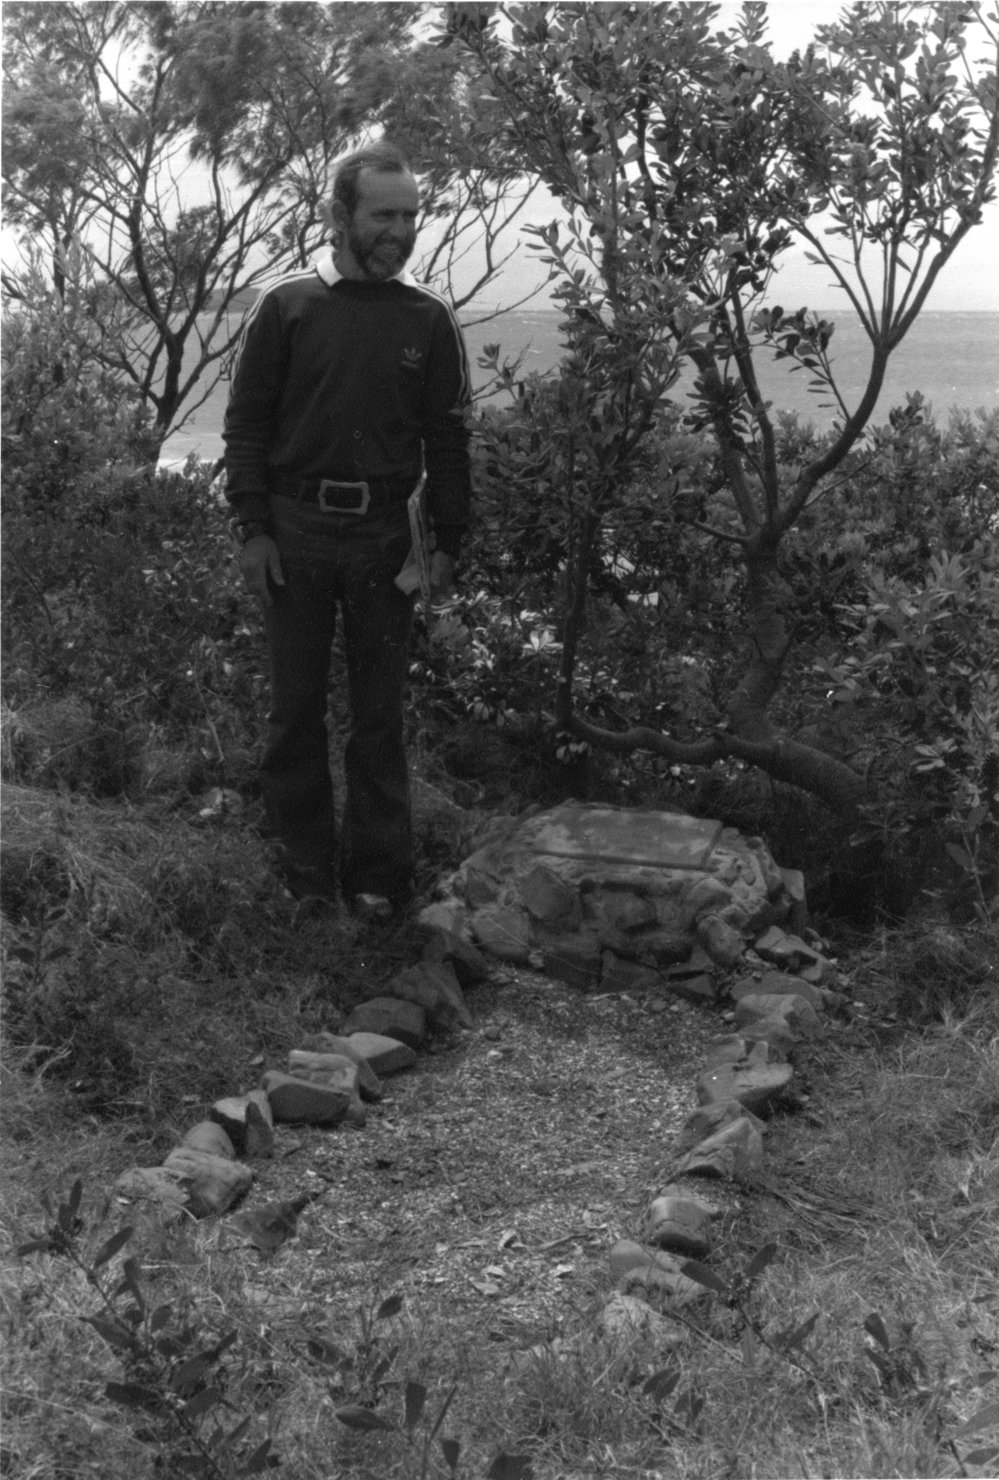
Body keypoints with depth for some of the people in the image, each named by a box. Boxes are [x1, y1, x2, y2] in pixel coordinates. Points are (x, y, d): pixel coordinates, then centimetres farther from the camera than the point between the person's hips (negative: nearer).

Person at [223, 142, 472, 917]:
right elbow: (247, 422, 3)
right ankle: (305, 867, 17)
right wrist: (252, 528, -4)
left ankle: (379, 875, 13)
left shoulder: (430, 318, 5)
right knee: (296, 707, 6)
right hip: (297, 530, 0)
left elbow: (448, 439, 6)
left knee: (380, 714, 5)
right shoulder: (287, 306, 1)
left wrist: (447, 544, 2)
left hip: (386, 534, 0)